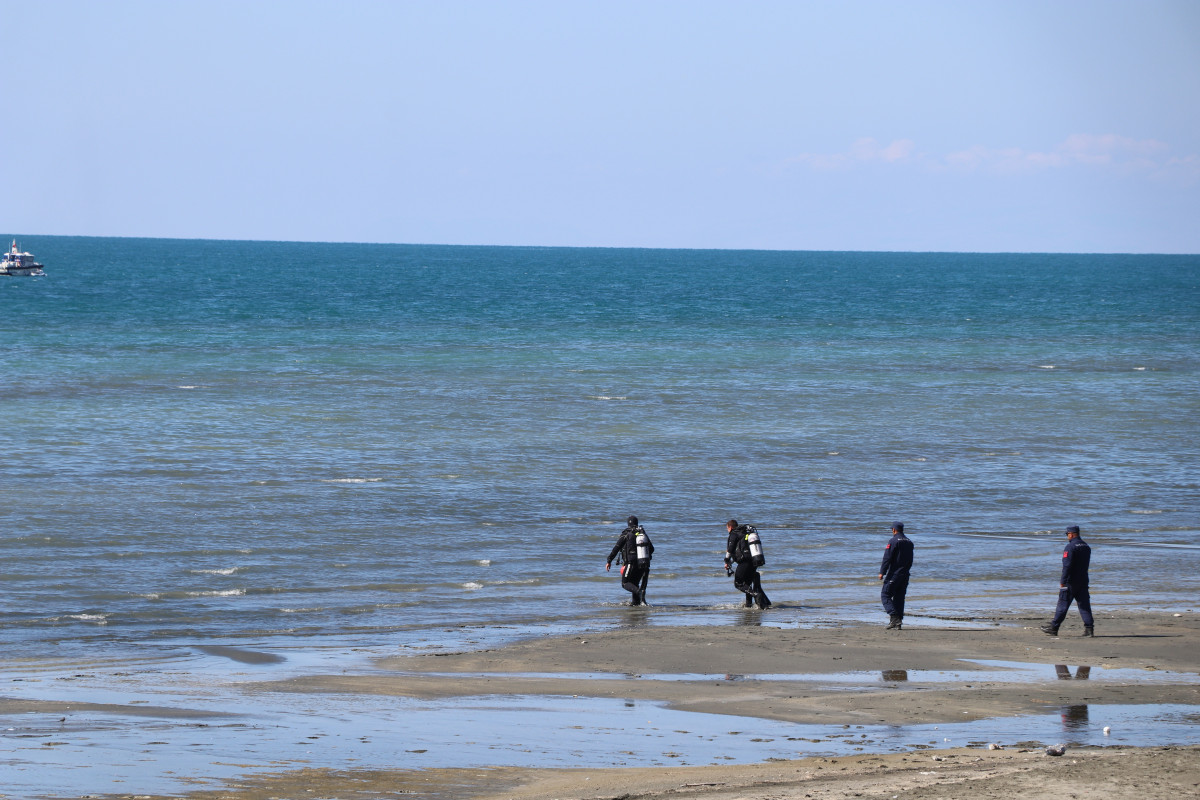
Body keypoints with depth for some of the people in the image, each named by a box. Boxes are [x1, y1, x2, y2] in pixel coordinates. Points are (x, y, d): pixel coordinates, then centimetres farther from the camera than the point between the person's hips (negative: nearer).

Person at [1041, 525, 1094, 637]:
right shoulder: (1086, 547, 13)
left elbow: (1067, 565, -19)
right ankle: (1089, 628, -4)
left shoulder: (1070, 547, -14)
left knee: (1063, 605, 0)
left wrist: (1063, 581, -16)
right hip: (1083, 581, 7)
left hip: (1070, 582, -7)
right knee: (1084, 605, 4)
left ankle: (1053, 627, 6)